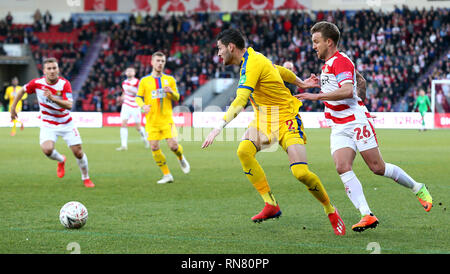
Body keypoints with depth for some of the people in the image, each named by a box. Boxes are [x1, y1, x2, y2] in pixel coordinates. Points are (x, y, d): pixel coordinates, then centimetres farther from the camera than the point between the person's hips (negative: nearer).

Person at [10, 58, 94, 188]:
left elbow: (69, 105, -29)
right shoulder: (37, 83, -12)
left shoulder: (65, 84, -17)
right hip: (48, 124, 0)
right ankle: (61, 160, 12)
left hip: (66, 123, 0)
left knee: (78, 152, -3)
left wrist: (53, 98, -43)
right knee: (47, 149, -25)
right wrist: (13, 108, 12)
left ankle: (86, 178, 24)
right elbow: (22, 91, 9)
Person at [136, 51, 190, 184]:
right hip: (152, 121, 0)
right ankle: (167, 175, 4)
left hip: (166, 119, 0)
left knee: (173, 145, -14)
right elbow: (138, 97, 8)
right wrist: (143, 106, -15)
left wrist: (171, 91, -11)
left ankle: (181, 158, 22)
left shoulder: (170, 80, 9)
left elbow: (176, 98, 11)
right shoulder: (144, 81, 6)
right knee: (154, 147, -8)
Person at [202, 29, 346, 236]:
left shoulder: (252, 64, -23)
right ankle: (271, 205, -15)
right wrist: (300, 83, 41)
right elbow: (280, 70, 25)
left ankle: (331, 211, 5)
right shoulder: (251, 58, 8)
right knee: (244, 151, -19)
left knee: (300, 172, -19)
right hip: (263, 118, 9)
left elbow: (240, 101, -34)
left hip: (285, 118, -9)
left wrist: (218, 128, -40)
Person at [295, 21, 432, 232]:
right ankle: (367, 215, -20)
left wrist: (317, 96, -30)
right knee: (342, 168, -14)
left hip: (357, 123, -8)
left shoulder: (340, 61, -13)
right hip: (339, 129, 8)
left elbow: (348, 91, -29)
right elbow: (360, 79, 33)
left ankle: (418, 189, 20)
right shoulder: (327, 64, 18)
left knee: (377, 168, -4)